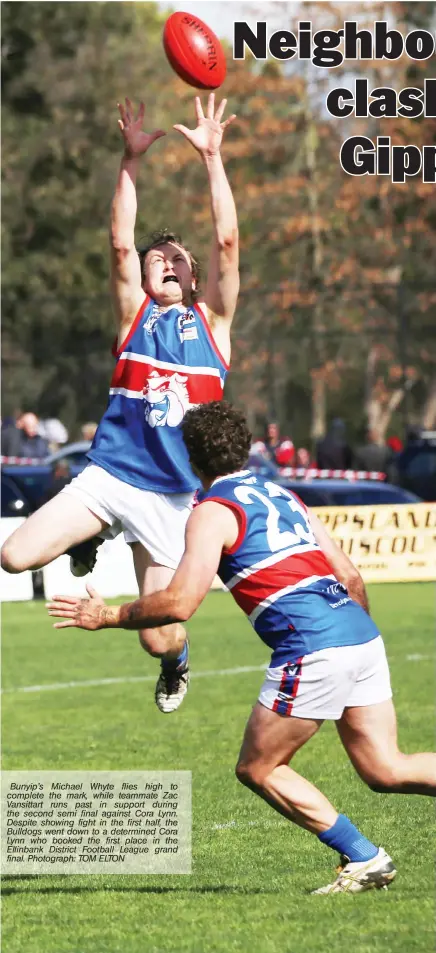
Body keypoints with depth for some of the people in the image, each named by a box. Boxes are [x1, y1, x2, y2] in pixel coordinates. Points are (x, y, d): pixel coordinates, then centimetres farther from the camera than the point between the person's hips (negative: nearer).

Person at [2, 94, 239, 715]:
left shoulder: (211, 319, 8)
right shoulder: (135, 316, 8)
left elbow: (227, 242, -3)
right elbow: (121, 243, -4)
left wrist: (212, 157, -9)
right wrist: (133, 159, -10)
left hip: (174, 495, 0)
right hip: (109, 475, 0)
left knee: (158, 638, -2)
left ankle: (176, 662, 38)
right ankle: (93, 540, 14)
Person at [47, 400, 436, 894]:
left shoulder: (213, 511, 0)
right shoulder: (281, 494, 23)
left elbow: (179, 603, -10)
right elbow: (351, 577, 21)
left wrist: (107, 617, 3)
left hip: (313, 649, -8)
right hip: (362, 634, 8)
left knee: (258, 769, 8)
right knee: (385, 770, 11)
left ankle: (364, 859, 4)